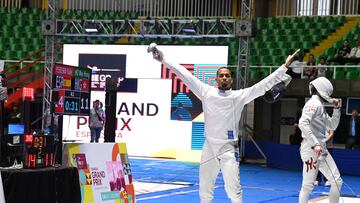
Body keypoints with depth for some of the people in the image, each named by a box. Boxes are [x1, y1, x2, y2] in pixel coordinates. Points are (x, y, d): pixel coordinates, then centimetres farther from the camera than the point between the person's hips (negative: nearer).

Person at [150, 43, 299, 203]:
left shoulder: (239, 95, 1)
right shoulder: (206, 91, 4)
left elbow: (264, 84, -2)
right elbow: (185, 74, 3)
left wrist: (284, 67, -7)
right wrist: (164, 60, 1)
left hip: (228, 149, -2)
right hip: (209, 148, 2)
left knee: (234, 190, -8)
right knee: (205, 189, 12)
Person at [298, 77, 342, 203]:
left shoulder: (321, 106, 19)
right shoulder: (314, 103, -9)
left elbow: (332, 126, 28)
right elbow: (303, 123, -24)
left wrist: (336, 108, 16)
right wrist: (315, 143, -27)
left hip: (321, 149, 10)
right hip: (311, 149, -10)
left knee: (337, 182, 7)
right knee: (308, 185, -6)